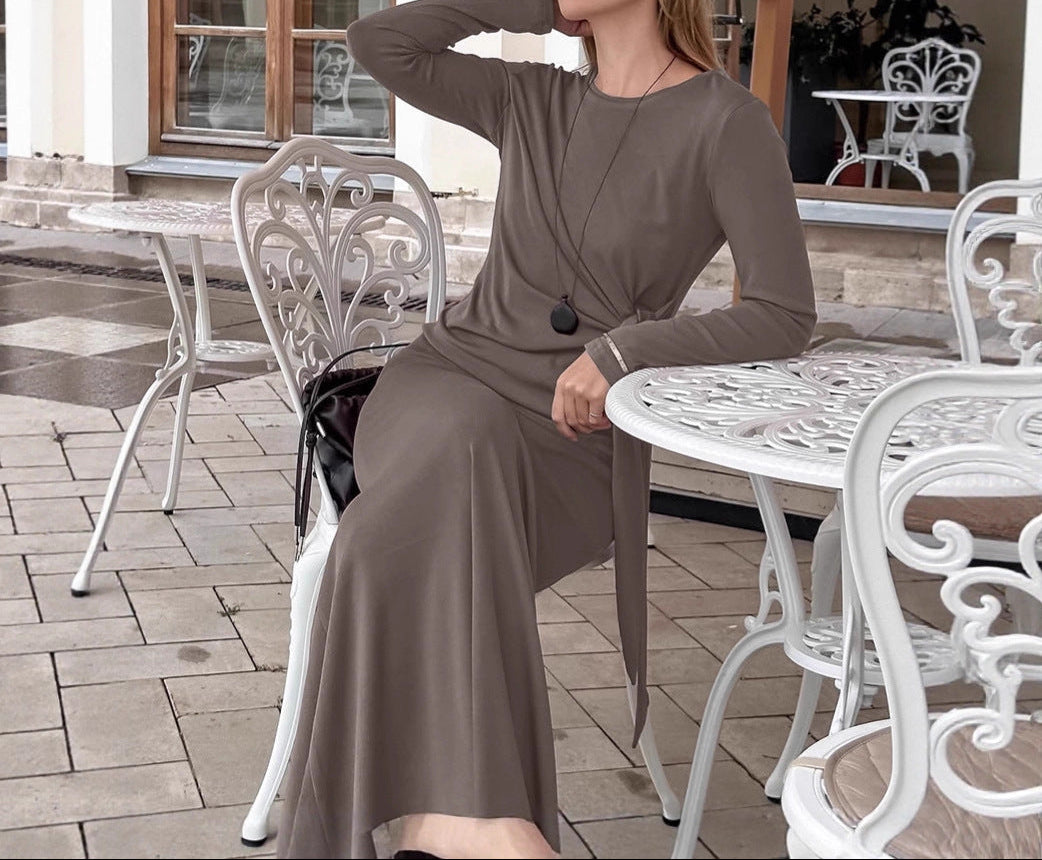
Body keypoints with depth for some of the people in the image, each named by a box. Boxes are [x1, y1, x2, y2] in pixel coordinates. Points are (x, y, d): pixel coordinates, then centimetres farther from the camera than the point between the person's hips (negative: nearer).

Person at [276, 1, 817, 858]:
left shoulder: (727, 121, -3)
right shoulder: (532, 99, 14)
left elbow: (785, 314, -10)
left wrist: (625, 349, -18)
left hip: (574, 432, -3)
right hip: (449, 374, 3)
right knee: (461, 454, -33)